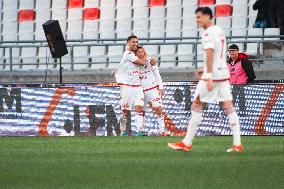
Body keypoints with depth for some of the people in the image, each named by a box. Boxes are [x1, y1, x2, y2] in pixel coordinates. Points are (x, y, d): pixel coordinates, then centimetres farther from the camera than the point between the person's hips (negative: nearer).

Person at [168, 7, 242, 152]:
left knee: (196, 106, 0)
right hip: (224, 73, 8)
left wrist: (209, 76, -25)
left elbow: (210, 54, -21)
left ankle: (187, 143, 3)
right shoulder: (219, 31, 17)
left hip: (212, 75, -8)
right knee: (228, 108, 4)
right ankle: (237, 144, -2)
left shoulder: (208, 33, -12)